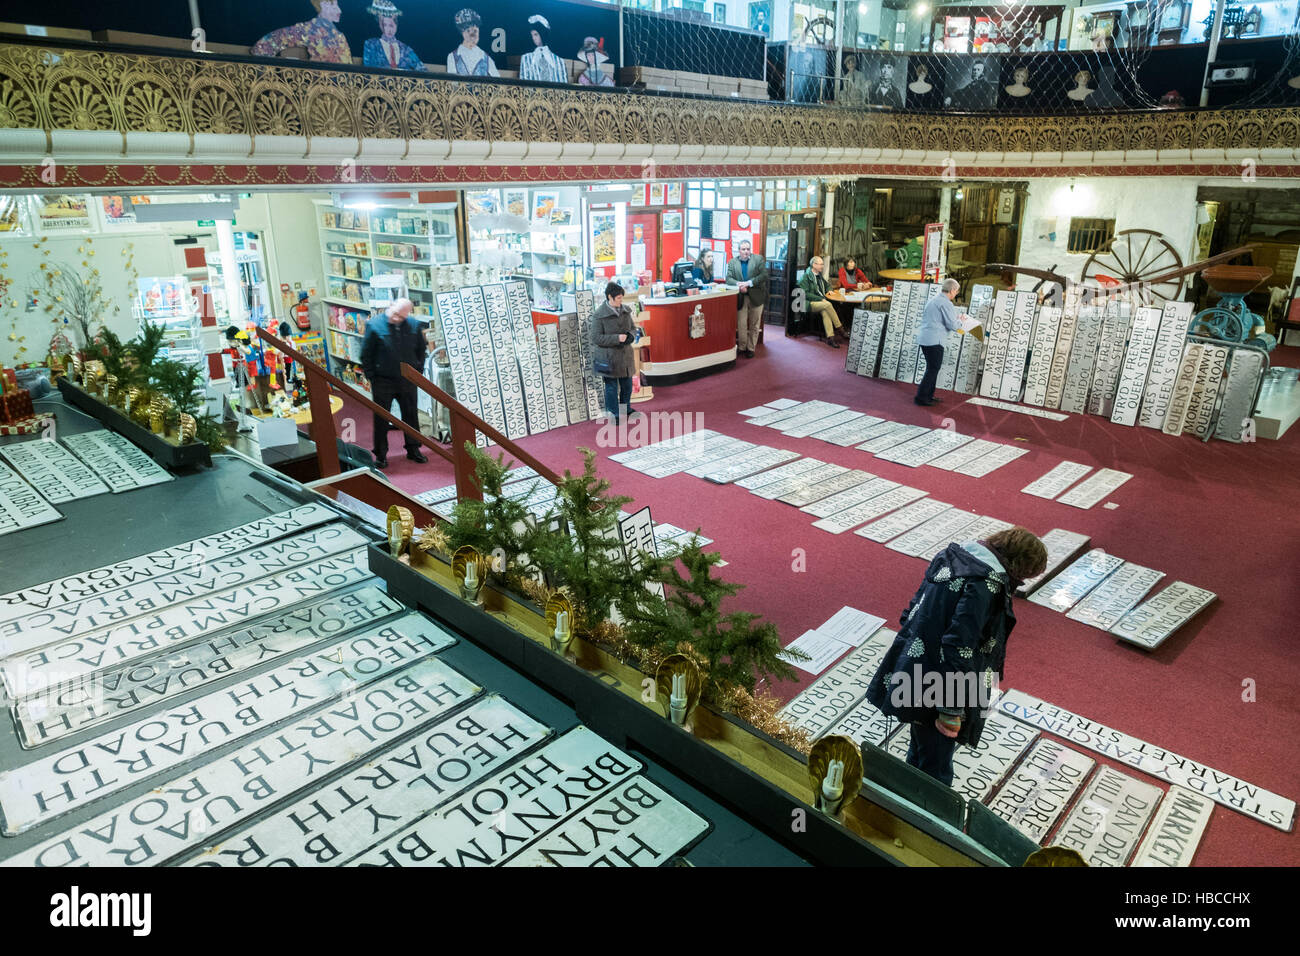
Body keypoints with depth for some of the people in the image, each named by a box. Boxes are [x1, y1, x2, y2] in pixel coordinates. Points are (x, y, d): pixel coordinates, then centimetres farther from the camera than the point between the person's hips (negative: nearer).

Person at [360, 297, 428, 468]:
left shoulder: (414, 325, -2)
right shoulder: (374, 325, -10)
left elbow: (421, 349, 11)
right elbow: (366, 354, -4)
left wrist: (418, 372, 7)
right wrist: (371, 377, -5)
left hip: (407, 380, 3)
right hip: (383, 381, -2)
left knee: (411, 415, 12)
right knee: (381, 419, 5)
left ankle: (413, 449, 27)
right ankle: (380, 455, 16)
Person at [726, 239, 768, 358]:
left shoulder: (759, 259, 1)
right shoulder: (732, 262, 7)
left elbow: (764, 275, -9)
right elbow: (728, 278, -1)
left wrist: (749, 283, -20)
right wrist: (738, 284, -22)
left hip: (756, 297, -1)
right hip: (741, 298, 1)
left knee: (754, 325, 6)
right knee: (741, 324, 0)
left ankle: (751, 348, 16)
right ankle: (742, 347, 14)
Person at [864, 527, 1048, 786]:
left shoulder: (953, 556, 4)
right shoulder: (985, 584, -23)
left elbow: (914, 610, 13)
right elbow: (959, 646, -27)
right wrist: (952, 710, -21)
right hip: (936, 693, -9)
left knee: (920, 753, 28)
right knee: (935, 770, 11)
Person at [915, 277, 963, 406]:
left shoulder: (933, 299, 15)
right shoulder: (945, 303, -12)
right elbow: (953, 325, -15)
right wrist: (960, 322, 7)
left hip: (923, 338, 9)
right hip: (934, 341, -9)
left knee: (932, 368, 17)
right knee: (933, 370, -3)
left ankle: (928, 396, 21)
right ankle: (921, 397, -3)